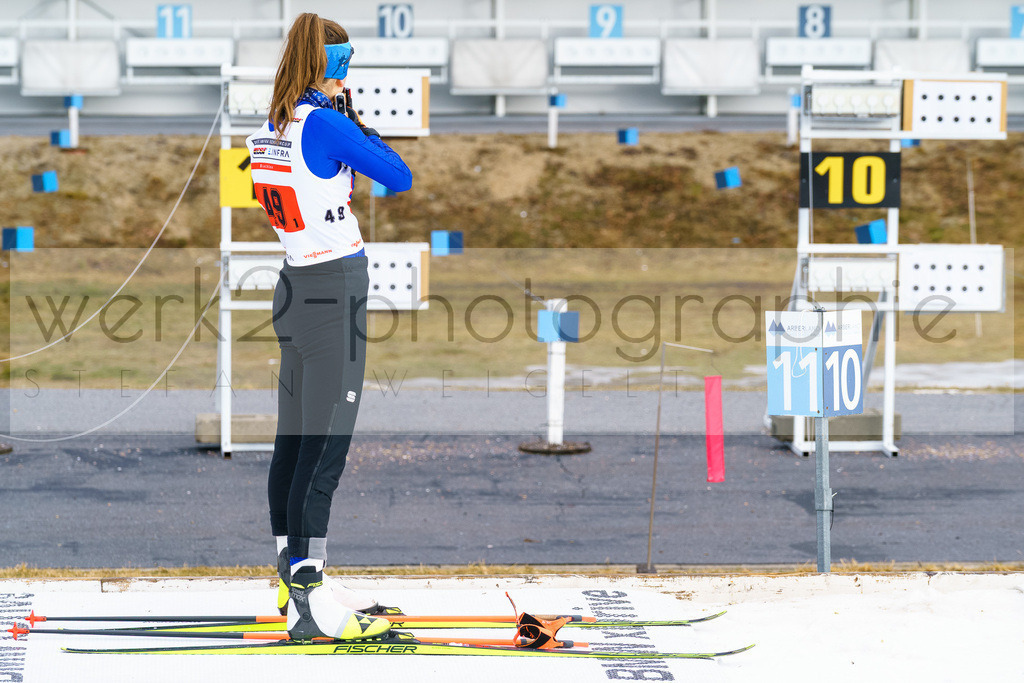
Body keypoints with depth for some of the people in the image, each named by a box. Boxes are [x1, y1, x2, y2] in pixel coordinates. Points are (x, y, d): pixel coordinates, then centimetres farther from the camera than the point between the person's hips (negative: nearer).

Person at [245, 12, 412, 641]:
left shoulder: (268, 131, 8)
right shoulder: (325, 123, -16)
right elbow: (400, 177, -10)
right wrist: (356, 118, -1)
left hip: (294, 287, 9)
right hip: (334, 293, -9)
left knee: (293, 442, 14)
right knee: (326, 448, -8)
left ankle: (294, 576, 23)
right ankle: (309, 603, -9)